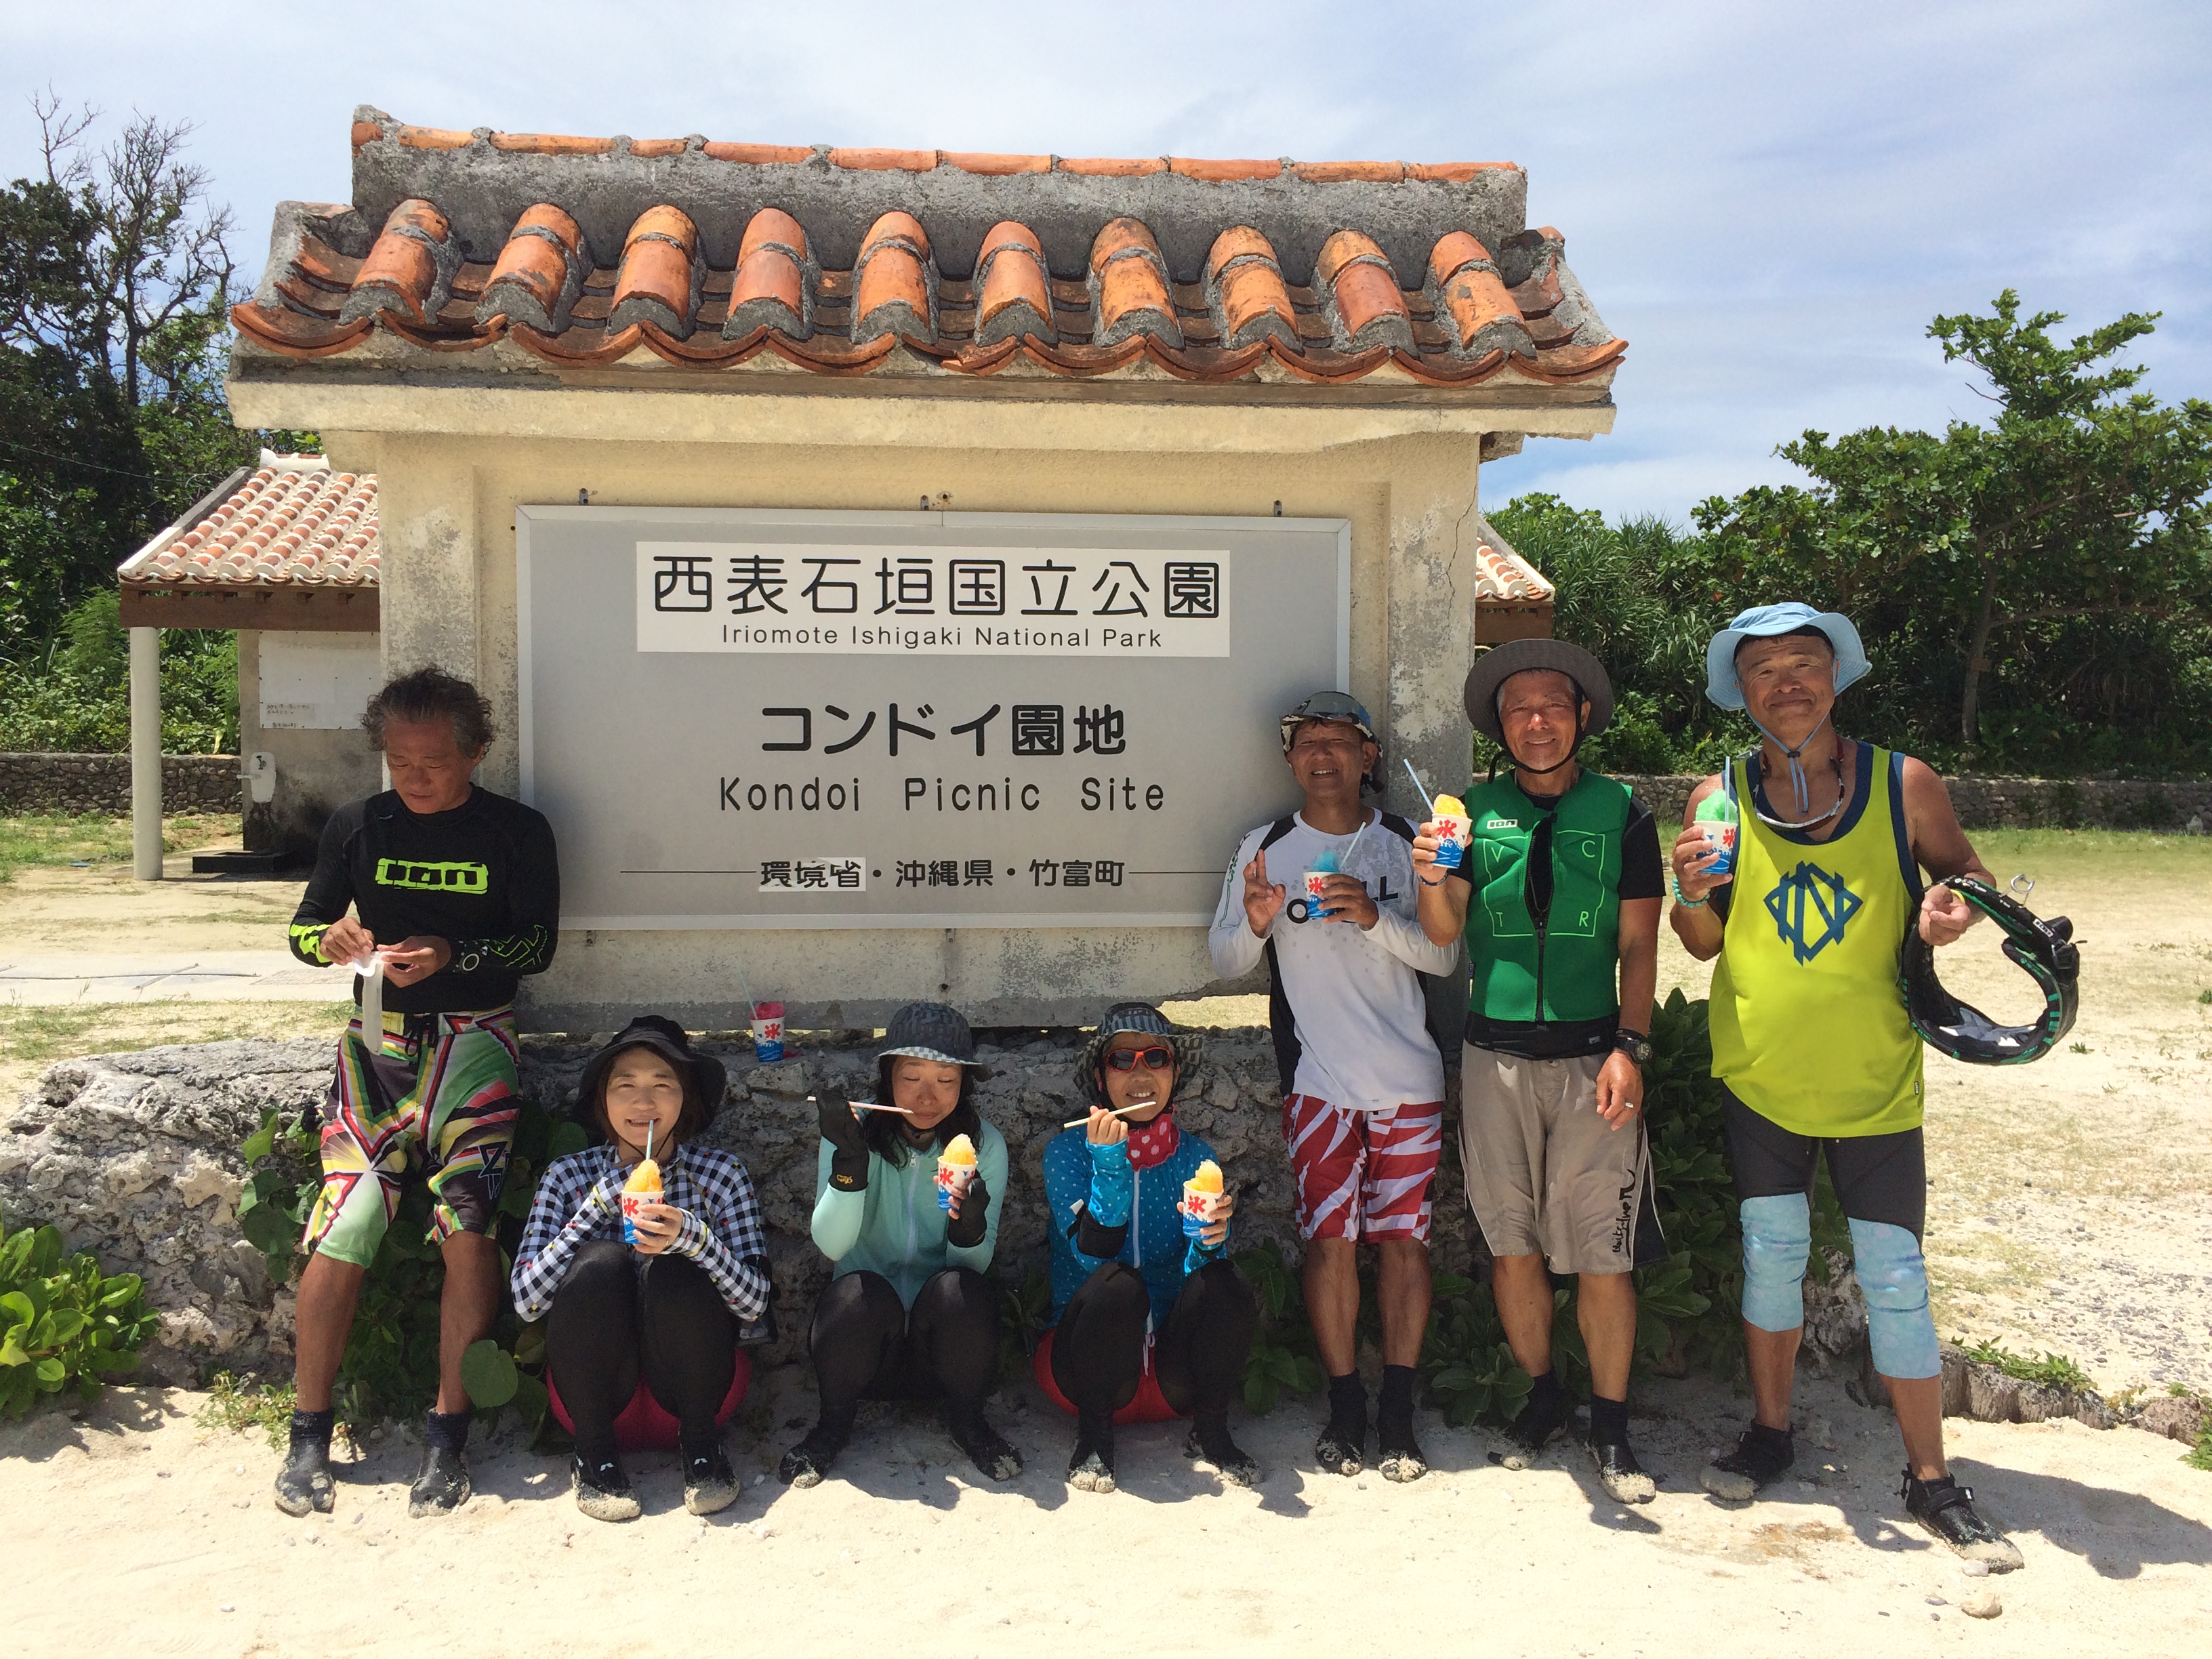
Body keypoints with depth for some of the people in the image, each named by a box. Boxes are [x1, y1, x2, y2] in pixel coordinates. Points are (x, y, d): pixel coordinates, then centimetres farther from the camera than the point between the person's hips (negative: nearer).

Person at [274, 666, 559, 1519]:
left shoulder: (517, 833, 1)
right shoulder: (357, 826, 7)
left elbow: (538, 944, 0)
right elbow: (304, 927, 13)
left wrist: (452, 957, -17)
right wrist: (333, 940, -11)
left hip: (473, 1041, -2)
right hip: (377, 1041, 2)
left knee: (467, 1228, -12)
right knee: (343, 1228, -8)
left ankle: (448, 1438, 0)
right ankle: (309, 1436, 7)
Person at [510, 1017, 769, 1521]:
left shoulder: (720, 1173, -3)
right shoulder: (569, 1176, -1)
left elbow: (755, 1301, -12)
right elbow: (525, 1299, -12)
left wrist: (691, 1236, -29)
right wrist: (603, 1201, -19)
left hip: (689, 1387, 0)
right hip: (597, 1388, 1)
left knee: (673, 1272, -28)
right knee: (601, 1262, -26)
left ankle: (701, 1440, -8)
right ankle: (594, 1449, -10)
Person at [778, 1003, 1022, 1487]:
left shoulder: (985, 1146, -4)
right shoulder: (856, 1134, -6)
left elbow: (976, 1265, -9)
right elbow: (831, 1245, -19)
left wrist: (970, 1226, -32)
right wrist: (850, 1161, -33)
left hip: (941, 1336, 1)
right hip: (866, 1329, 0)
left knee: (959, 1286, -31)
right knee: (859, 1291, -32)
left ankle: (966, 1419, -2)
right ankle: (834, 1420, -2)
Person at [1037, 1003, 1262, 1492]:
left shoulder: (1196, 1157, 3)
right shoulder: (1069, 1151, -5)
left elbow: (1195, 1268, -8)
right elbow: (1092, 1254, -18)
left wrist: (1209, 1240, -30)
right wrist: (1109, 1166, -31)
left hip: (1171, 1367, 2)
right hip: (1085, 1360, -2)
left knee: (1221, 1283, -27)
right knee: (1116, 1283, -33)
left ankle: (1210, 1432, -4)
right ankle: (1093, 1434, -10)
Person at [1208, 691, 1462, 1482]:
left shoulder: (1405, 844, 5)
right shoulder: (1265, 848, 6)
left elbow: (1444, 954, 1)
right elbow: (1226, 961, 7)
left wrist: (1375, 918, -17)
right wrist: (1255, 924, -15)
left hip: (1409, 1076, 0)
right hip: (1317, 1080, 0)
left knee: (1405, 1237, 1)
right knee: (1330, 1239, 0)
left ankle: (1398, 1409, 12)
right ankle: (1345, 1402, 13)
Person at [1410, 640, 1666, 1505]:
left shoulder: (1621, 811, 4)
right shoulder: (1478, 809, 7)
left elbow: (1639, 944, 3)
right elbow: (1445, 931, 1)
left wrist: (1631, 1048, -7)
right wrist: (1431, 877, -21)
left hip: (1591, 1055, -1)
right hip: (1496, 1053, 2)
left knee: (1603, 1254, -1)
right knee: (1512, 1245, 9)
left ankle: (1610, 1426, 16)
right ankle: (1542, 1394, 29)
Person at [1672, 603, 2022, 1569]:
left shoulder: (1903, 785, -7)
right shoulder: (1719, 799, -3)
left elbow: (1966, 876, 8)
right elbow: (1703, 944, 5)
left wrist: (1952, 909, -15)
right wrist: (1694, 893, -17)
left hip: (1875, 1081, -1)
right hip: (1758, 1078, 1)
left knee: (1896, 1280, 3)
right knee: (1770, 1255, 12)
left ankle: (1931, 1481, 19)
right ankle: (1770, 1434, 31)